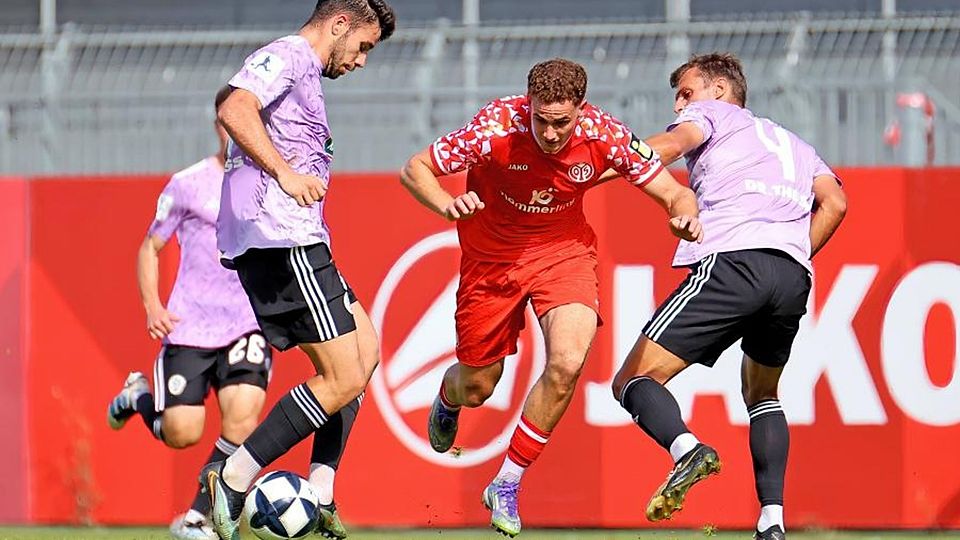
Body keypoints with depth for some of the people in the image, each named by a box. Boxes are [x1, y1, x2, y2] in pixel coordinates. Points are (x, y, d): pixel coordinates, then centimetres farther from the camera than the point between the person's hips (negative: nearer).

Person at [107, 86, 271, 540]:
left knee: (243, 414, -21)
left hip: (249, 326, 2)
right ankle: (138, 396, 28)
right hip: (190, 327, -2)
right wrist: (152, 306, -7)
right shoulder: (188, 184, 1)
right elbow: (150, 248, 8)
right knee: (181, 433, -8)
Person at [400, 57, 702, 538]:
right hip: (492, 255, -1)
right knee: (476, 388, 9)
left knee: (568, 362, -24)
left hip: (563, 250, 1)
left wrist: (684, 215, -37)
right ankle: (447, 399, 53)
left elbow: (673, 194, -13)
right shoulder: (496, 128, -29)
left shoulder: (604, 136, -23)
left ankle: (506, 485, -5)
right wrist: (448, 206, -40)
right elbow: (414, 169, -19)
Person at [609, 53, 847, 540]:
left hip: (731, 260, -6)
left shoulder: (711, 113, 20)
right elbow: (834, 201, 18)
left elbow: (672, 143, -3)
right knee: (762, 394, 28)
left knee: (634, 381, -2)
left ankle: (686, 449, -33)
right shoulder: (794, 144, 36)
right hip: (794, 278, 6)